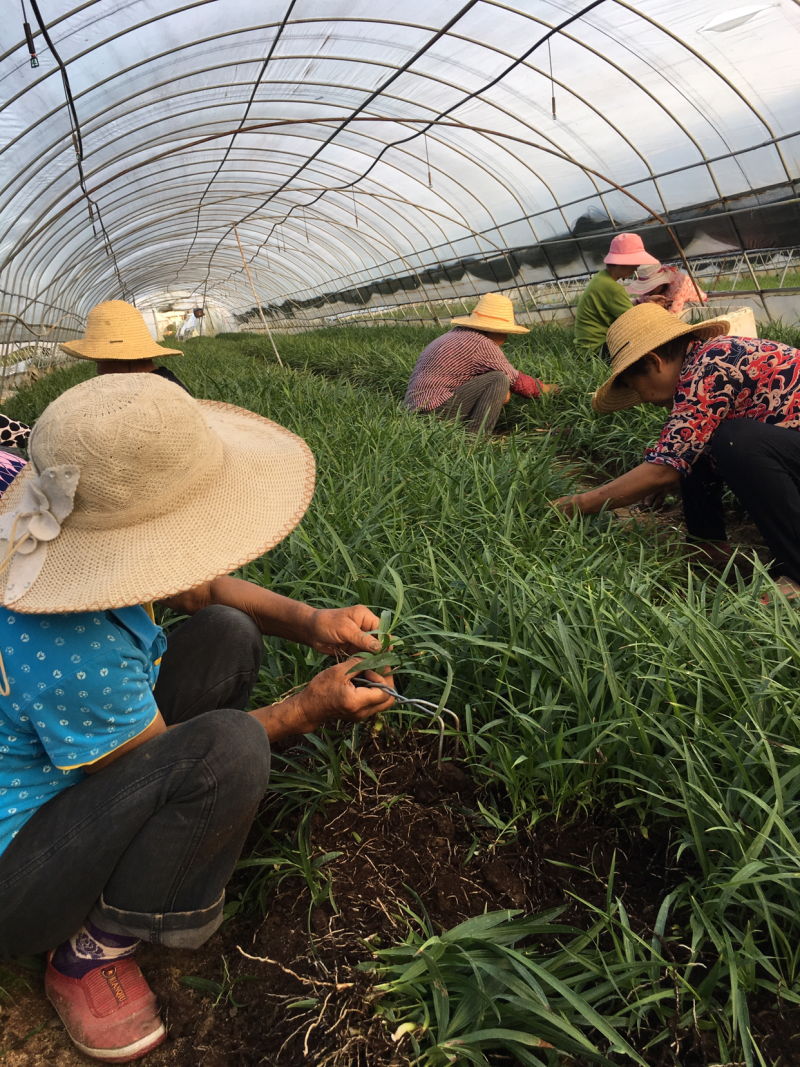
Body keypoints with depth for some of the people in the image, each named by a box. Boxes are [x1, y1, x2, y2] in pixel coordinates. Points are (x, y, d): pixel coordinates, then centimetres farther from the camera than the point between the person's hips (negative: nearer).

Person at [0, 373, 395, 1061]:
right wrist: (311, 709, -13)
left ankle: (180, 896, 7)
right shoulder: (70, 654, -37)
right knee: (226, 747, -33)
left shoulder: (60, 539, -12)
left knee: (227, 637, 0)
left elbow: (201, 589, 5)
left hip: (64, 776, 9)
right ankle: (94, 948, -5)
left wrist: (310, 622, -9)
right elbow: (169, 758, -18)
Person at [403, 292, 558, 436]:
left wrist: (499, 392, 8)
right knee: (499, 380, -14)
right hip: (434, 410, -10)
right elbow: (516, 381, -5)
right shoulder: (483, 345, -12)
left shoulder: (457, 334, 16)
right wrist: (544, 388, 12)